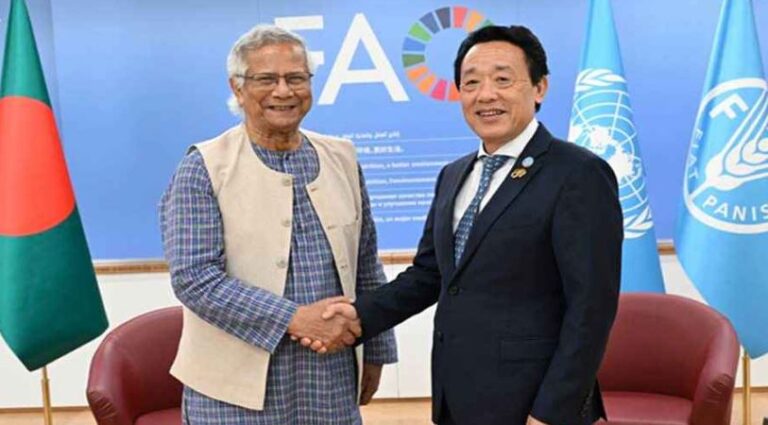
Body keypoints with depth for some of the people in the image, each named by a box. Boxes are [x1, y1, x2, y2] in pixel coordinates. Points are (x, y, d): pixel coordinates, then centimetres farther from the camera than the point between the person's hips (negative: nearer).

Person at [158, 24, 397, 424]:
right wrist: (294, 318, -21)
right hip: (237, 389, -4)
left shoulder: (341, 158, 7)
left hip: (333, 382, 4)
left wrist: (374, 351, 14)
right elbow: (193, 277, -15)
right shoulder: (203, 168, -6)